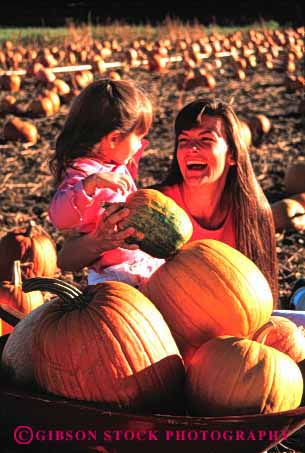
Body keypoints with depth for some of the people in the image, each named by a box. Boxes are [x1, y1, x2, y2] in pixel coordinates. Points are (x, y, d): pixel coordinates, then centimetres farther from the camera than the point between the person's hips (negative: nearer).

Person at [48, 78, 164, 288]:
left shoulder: (117, 166, 11)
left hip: (145, 260, 10)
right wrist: (90, 183, -50)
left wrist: (136, 153, 27)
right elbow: (60, 217, -38)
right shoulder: (82, 173, -20)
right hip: (115, 270, -10)